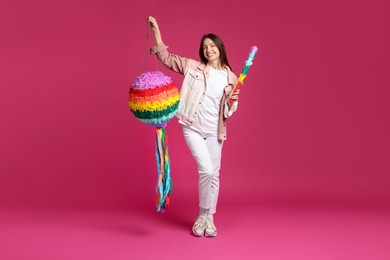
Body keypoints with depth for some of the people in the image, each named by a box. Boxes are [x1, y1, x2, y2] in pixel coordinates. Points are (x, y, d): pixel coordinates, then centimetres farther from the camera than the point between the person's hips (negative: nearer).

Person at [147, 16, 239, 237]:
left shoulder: (231, 78, 4)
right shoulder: (193, 67, 0)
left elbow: (228, 111, 9)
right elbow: (166, 58, 0)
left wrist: (231, 102, -14)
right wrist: (157, 32, -7)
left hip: (214, 131, 3)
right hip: (193, 128, -2)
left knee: (214, 174, 6)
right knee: (206, 170, -13)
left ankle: (209, 218, 22)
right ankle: (202, 215, 9)